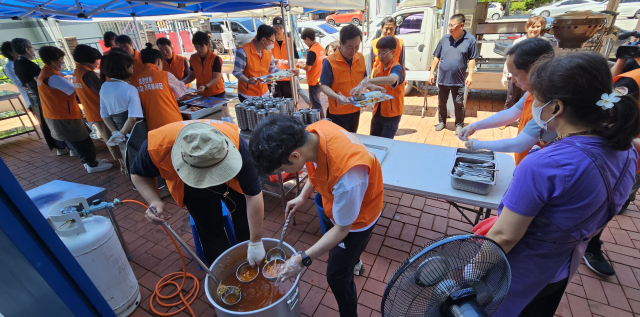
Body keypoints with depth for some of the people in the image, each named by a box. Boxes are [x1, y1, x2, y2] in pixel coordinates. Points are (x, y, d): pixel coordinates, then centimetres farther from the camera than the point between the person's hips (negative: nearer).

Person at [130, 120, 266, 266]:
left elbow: (253, 195, -31)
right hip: (192, 186, 1)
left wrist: (255, 242, -25)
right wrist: (154, 201, -32)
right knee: (211, 233, -1)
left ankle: (250, 267, 29)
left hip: (233, 180, 0)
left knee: (246, 224, 0)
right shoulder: (156, 145, -36)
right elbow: (138, 174, -12)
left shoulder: (237, 145, -42)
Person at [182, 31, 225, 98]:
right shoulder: (193, 58, 4)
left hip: (217, 94, -4)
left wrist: (205, 87, -31)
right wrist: (182, 82, -4)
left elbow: (216, 78, -16)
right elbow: (192, 75, 13)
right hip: (201, 94, 4)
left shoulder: (215, 58, -11)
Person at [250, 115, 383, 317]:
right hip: (335, 202, 7)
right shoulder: (312, 133, -25)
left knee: (337, 276, 7)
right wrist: (303, 196, -5)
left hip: (357, 215, -7)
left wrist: (303, 260, -24)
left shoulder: (346, 175, -47)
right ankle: (352, 260, 67)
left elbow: (342, 229, -29)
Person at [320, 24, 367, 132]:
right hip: (337, 112, -5)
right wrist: (337, 97, -32)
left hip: (355, 110, 6)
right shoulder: (329, 62, -16)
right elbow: (323, 86, -14)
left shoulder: (360, 58, 0)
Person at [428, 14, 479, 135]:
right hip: (442, 79, 3)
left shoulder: (470, 39, -4)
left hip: (458, 80, -2)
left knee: (459, 104, 5)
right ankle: (442, 122, 30)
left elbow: (472, 59, -2)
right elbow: (436, 57, 8)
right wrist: (432, 73, 3)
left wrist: (470, 75, -9)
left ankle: (459, 125, 20)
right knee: (441, 103, 13)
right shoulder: (444, 39, 2)